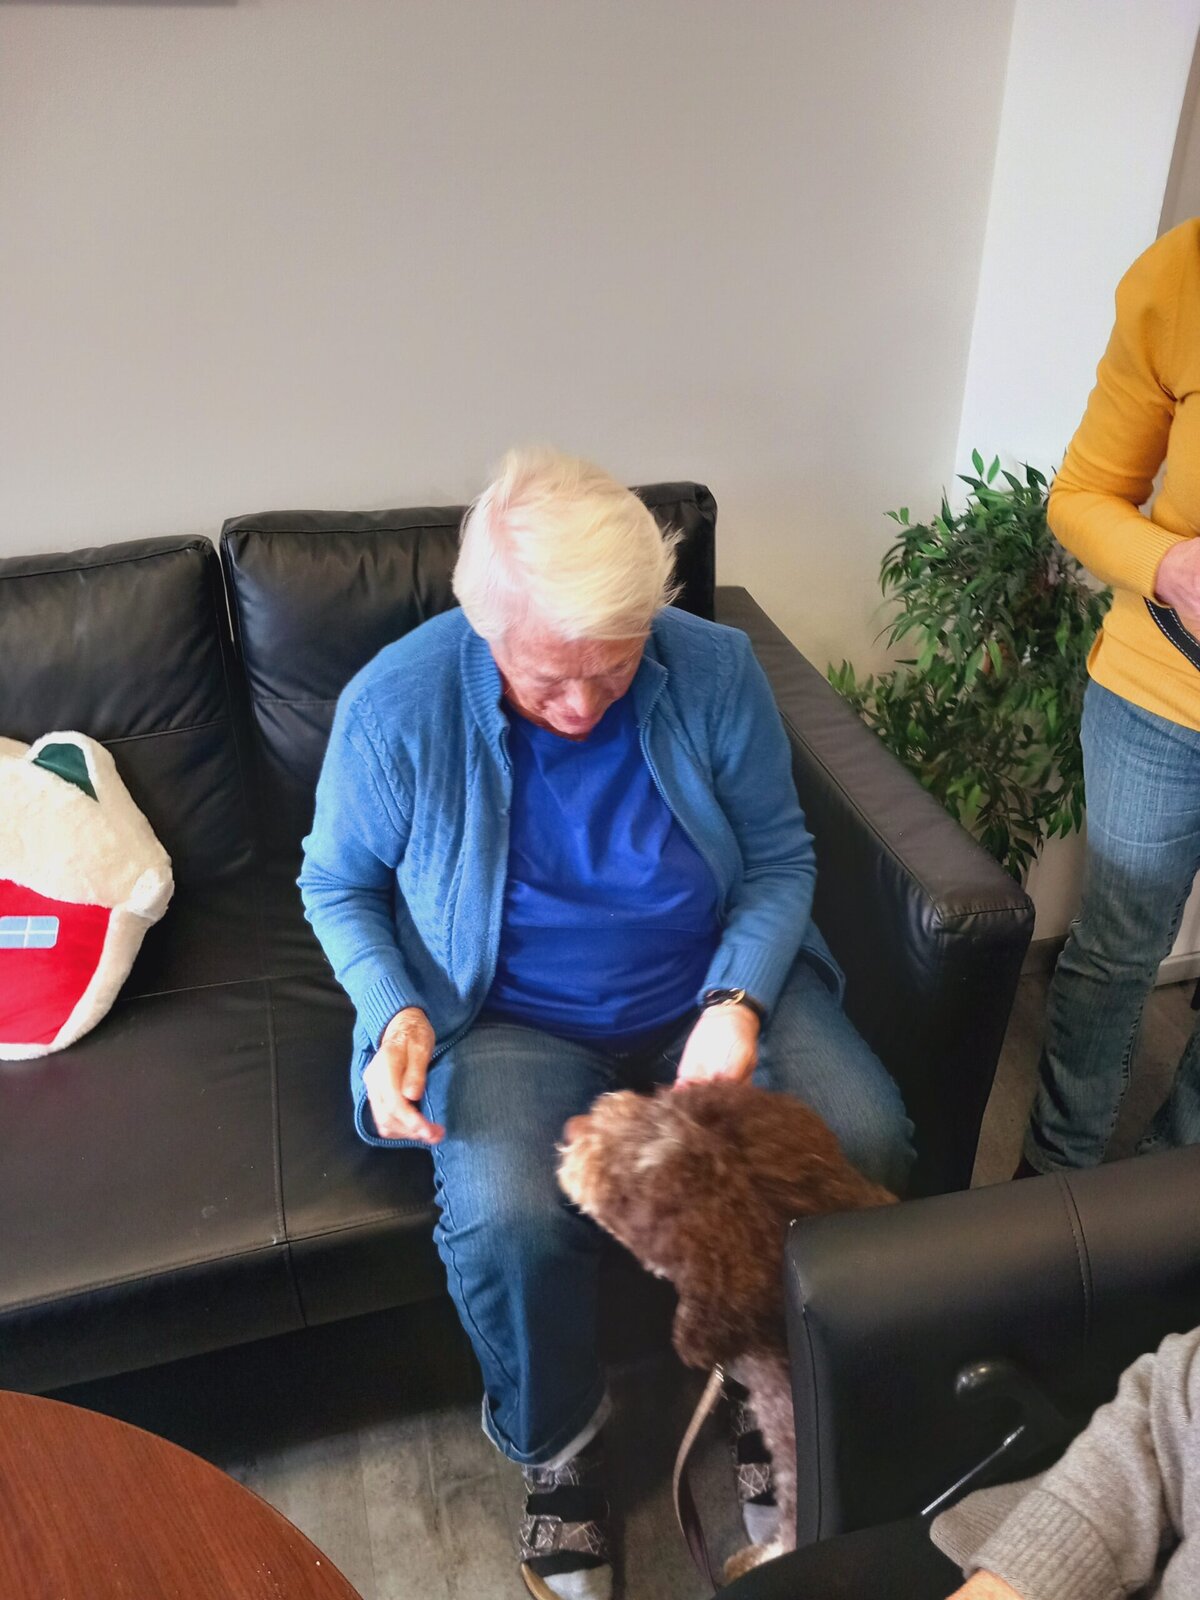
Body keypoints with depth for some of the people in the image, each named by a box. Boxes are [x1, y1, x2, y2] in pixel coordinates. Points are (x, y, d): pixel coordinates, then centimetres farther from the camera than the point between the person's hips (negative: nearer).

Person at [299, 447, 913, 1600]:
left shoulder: (715, 670, -14)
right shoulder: (396, 707, -18)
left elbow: (780, 855, -3)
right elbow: (338, 884, -1)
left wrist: (738, 1000, -20)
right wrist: (395, 1010, -19)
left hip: (713, 988, 2)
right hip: (514, 1019, -1)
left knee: (866, 1146, -18)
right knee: (507, 1217, -29)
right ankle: (557, 1449, 7)